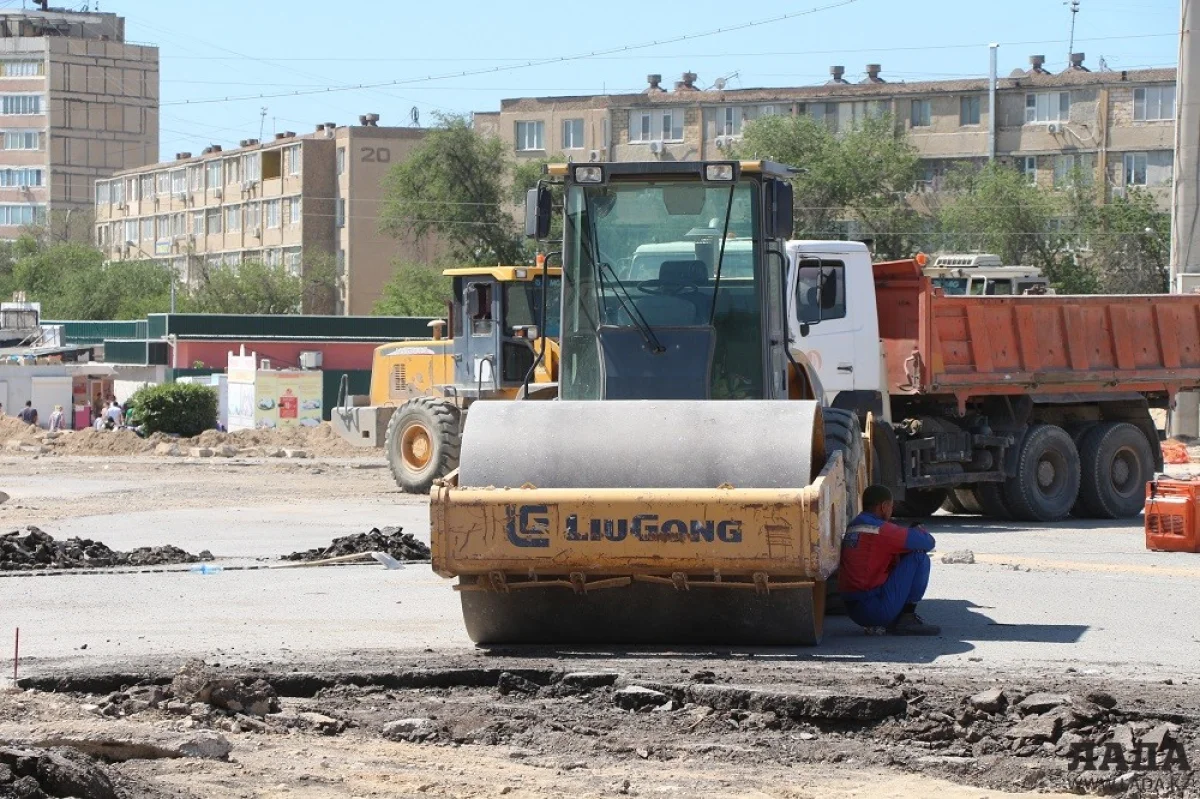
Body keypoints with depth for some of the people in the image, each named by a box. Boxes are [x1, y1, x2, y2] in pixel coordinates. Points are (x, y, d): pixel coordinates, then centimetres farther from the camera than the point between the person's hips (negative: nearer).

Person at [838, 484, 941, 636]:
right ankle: (907, 618, -2)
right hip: (877, 609, -9)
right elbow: (927, 542, -10)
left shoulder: (852, 528, 14)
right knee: (919, 557, -3)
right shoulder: (880, 530, -13)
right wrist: (920, 532, 13)